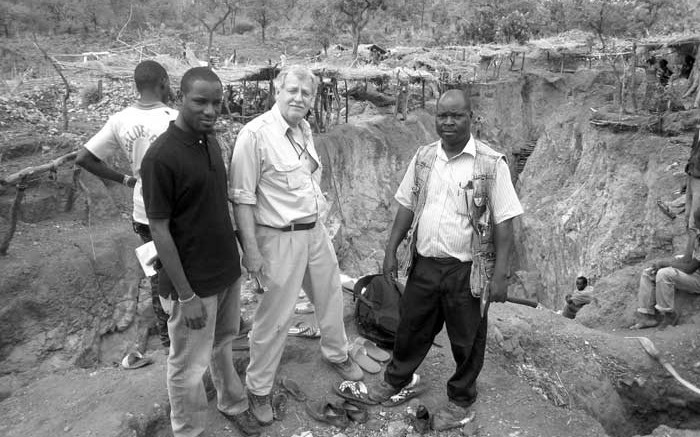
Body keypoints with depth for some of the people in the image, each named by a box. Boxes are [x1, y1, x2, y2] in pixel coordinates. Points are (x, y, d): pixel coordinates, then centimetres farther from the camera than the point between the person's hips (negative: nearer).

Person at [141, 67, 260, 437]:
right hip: (194, 281, -7)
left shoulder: (210, 140, 2)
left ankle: (233, 404, 46)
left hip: (227, 270, 7)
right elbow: (159, 230, -18)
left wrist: (236, 256, 13)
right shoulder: (161, 156, -21)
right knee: (189, 364, 11)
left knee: (223, 344, 25)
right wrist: (186, 295, -17)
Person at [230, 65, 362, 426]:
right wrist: (251, 249, -19)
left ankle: (336, 354, 50)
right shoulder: (255, 134, -18)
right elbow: (242, 198, -18)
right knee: (274, 317, 4)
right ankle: (258, 389, 26)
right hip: (280, 238, -7)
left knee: (331, 297, 22)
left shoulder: (304, 129, 7)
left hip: (316, 231, 8)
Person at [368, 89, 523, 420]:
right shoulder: (423, 157, 2)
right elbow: (407, 206, 8)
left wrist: (500, 274, -14)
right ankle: (395, 380, 45)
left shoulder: (491, 164, -11)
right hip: (424, 264, 4)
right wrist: (391, 251, 5)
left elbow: (504, 221, -11)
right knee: (411, 328, 20)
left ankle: (460, 398, 39)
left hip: (466, 270, -3)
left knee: (466, 340, 14)